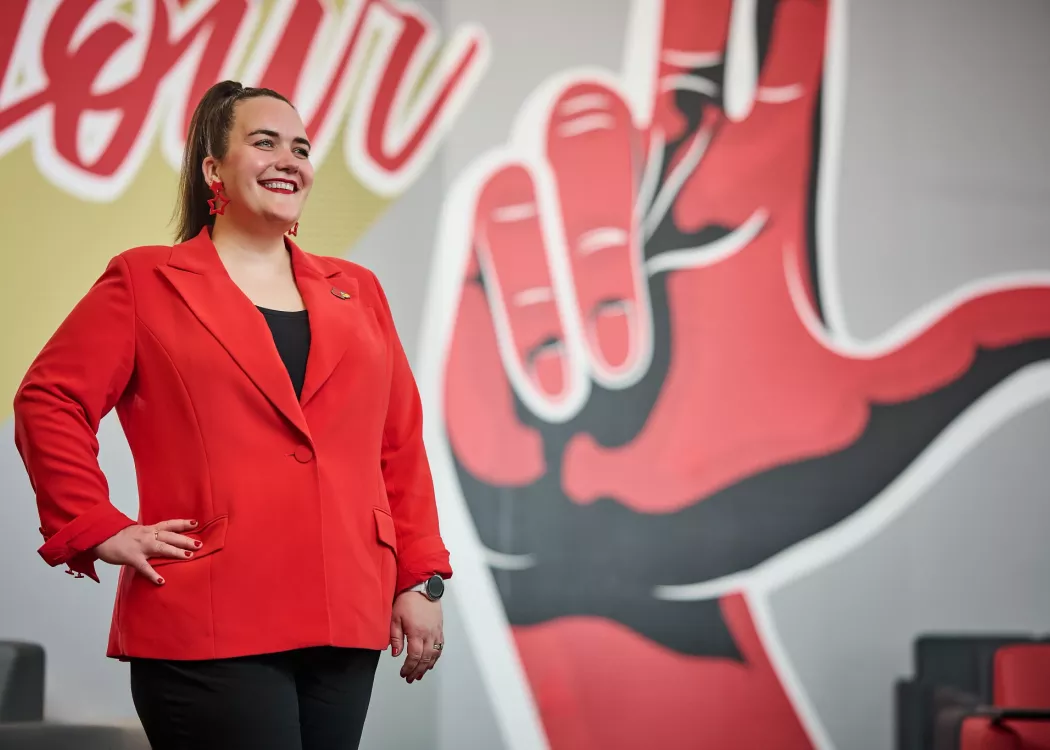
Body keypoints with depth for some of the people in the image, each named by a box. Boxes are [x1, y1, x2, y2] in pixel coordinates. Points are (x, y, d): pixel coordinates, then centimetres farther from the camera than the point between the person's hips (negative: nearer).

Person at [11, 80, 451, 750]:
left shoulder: (357, 292, 17)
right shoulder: (145, 283, 5)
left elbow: (400, 443, 16)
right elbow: (49, 402, 1)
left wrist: (421, 580, 10)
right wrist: (99, 530, -7)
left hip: (345, 625, 5)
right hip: (210, 629, -5)